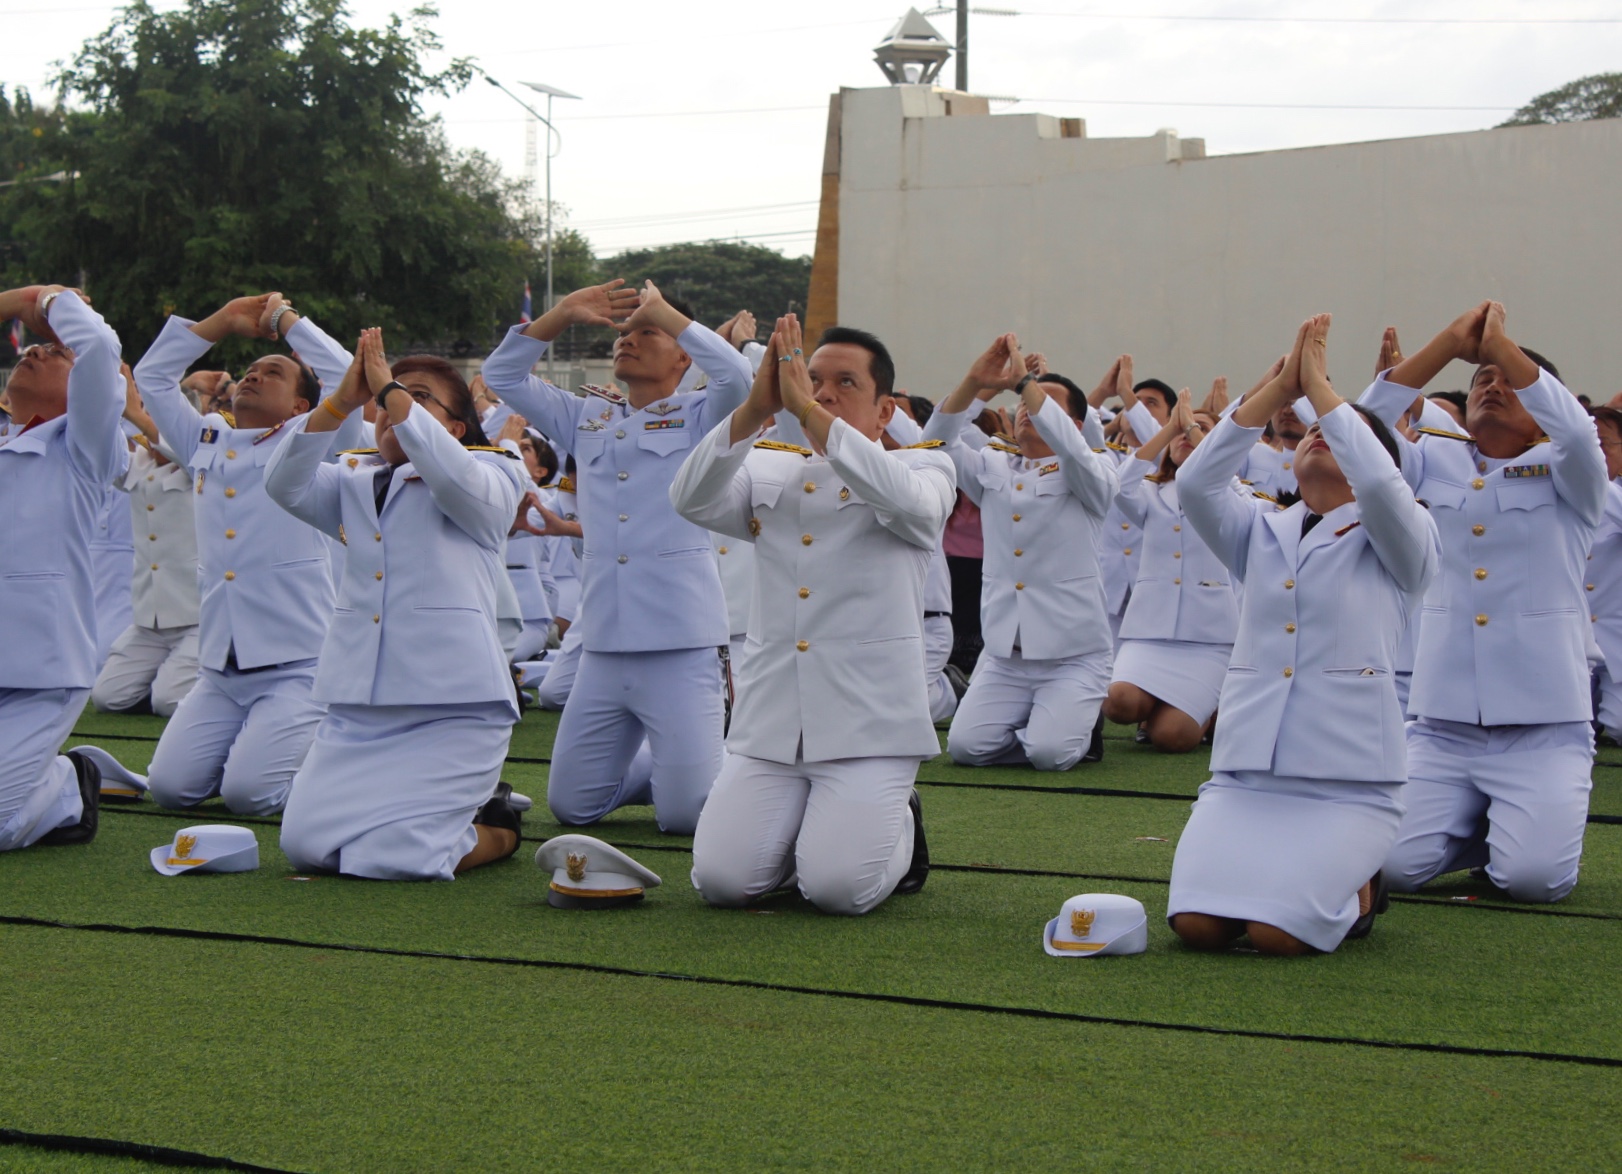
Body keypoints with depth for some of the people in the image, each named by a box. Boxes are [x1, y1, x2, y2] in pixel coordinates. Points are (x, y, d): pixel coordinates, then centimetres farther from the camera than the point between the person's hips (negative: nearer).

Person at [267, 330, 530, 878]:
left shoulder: (493, 477, 5)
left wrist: (392, 391, -15)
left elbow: (456, 480, -19)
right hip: (358, 708, 6)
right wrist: (342, 400, -12)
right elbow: (285, 484, -1)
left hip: (453, 705, -5)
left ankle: (495, 828, 15)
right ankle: (449, 809, 18)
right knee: (305, 844, -7)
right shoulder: (355, 482, 19)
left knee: (391, 858, -18)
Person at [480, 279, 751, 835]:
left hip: (680, 647, -5)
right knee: (570, 805, 8)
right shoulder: (587, 419, 17)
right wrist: (562, 315, 3)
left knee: (687, 814, -10)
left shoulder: (699, 417, 3)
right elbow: (502, 375, 15)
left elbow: (736, 375, -19)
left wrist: (664, 312, -8)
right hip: (603, 648, 5)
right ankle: (657, 767, 33)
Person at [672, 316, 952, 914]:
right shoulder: (768, 473, 15)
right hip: (770, 724, 3)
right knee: (720, 879, -13)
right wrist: (755, 410, -21)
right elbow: (691, 500, -6)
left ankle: (897, 830, 15)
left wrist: (810, 412, -24)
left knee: (837, 887, -19)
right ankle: (794, 828, 19)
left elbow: (908, 503, -19)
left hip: (870, 725, -3)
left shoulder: (924, 466, 7)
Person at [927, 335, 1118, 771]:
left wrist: (1025, 380, -23)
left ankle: (1082, 721, 12)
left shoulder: (1091, 475, 1)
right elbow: (937, 444, -4)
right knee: (965, 747, -14)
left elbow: (1070, 449, -23)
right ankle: (1043, 722, 15)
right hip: (1004, 657, 4)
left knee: (1050, 753, -23)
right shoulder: (993, 468, 13)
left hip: (1073, 656, -4)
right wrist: (974, 382, -18)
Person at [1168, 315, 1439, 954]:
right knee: (1198, 923, -18)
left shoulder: (1395, 542, 5)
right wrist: (1281, 385, -6)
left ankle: (1353, 889, 10)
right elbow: (1196, 481, -2)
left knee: (1277, 931, -23)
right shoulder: (1260, 532, 16)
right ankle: (1287, 867, 14)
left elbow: (1379, 483, -17)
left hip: (1348, 781, -3)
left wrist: (1319, 385, -8)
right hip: (1244, 775, 4)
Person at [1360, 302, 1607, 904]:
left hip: (1544, 729, -2)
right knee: (1392, 864, -15)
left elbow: (1578, 431, -19)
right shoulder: (1437, 462, 11)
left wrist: (1501, 343, -14)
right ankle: (1472, 824, 16)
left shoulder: (1565, 474, 5)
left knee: (1532, 875, -21)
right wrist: (1450, 343, -10)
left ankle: (1540, 820, 14)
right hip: (1441, 726, 2)